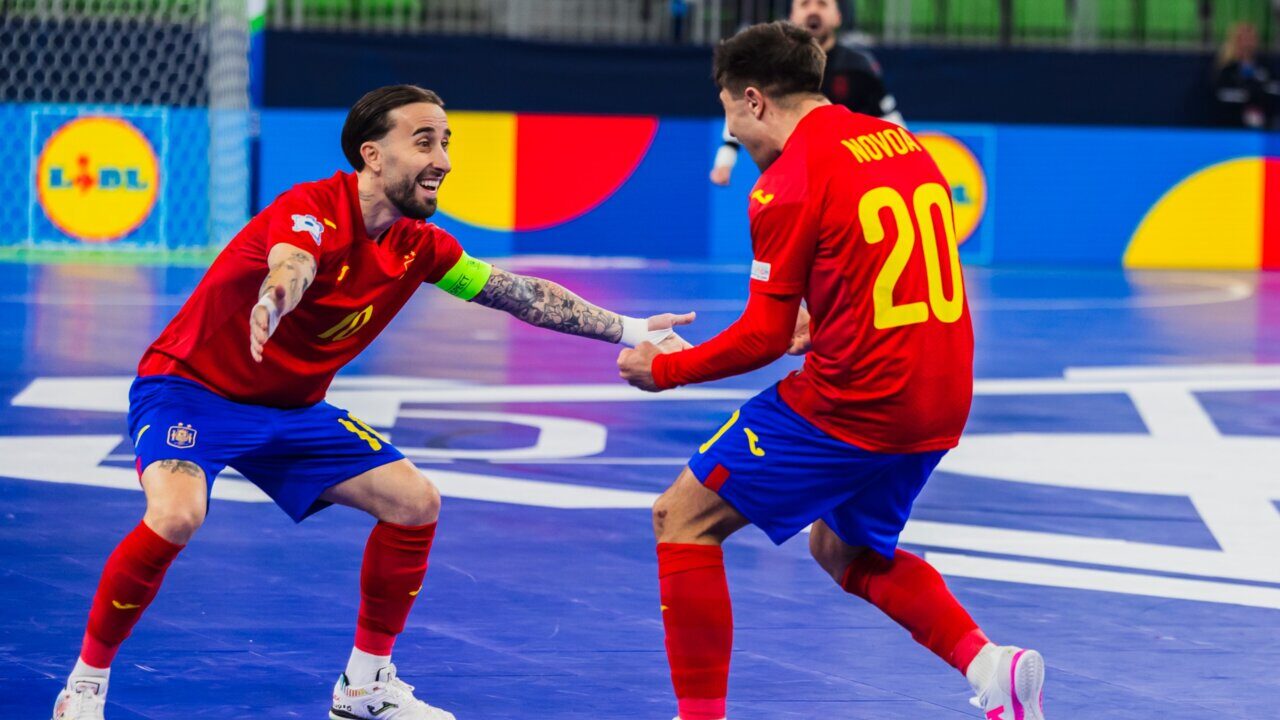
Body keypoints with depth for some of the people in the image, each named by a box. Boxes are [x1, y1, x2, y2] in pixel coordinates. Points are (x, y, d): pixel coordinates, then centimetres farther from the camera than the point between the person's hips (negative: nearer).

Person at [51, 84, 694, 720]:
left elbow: (520, 294, 7)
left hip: (290, 409, 8)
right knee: (176, 515, -33)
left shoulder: (417, 246, -2)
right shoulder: (313, 209, -25)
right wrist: (273, 302, -72)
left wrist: (629, 330, 5)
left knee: (415, 502, -1)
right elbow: (291, 264, -48)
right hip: (189, 387, -8)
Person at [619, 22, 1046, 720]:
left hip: (849, 402, -8)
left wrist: (661, 369, 3)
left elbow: (763, 337, -10)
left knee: (683, 517, 4)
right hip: (940, 403, 8)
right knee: (842, 548, 28)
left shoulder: (789, 180, -11)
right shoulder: (902, 143, 12)